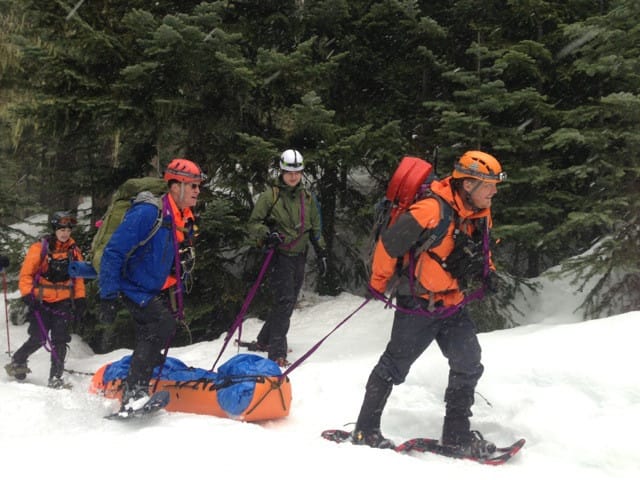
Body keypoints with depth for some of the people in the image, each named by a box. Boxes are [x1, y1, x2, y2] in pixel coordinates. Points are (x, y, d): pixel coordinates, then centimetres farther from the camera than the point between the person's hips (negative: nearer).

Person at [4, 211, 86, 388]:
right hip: (41, 301, -3)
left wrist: (80, 299, 5)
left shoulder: (73, 250, 7)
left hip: (63, 303, 3)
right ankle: (17, 362, 25)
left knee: (60, 340, -4)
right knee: (39, 338, -3)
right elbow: (26, 273, -3)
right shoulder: (40, 248, -5)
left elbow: (78, 277, 12)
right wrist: (27, 294, -13)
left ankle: (56, 378, 2)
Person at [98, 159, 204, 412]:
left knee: (150, 343, 15)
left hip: (159, 292, 9)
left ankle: (134, 393, 33)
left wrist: (177, 300, 17)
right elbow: (112, 253, -23)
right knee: (163, 323, -27)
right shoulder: (147, 213, -24)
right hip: (135, 288, -9)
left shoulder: (187, 220, 3)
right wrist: (108, 297, -25)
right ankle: (133, 394, -22)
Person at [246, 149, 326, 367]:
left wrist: (321, 253, 15)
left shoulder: (307, 198, 13)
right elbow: (254, 223, -3)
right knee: (284, 301, -15)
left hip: (299, 257, 6)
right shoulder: (270, 196, -3)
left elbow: (315, 229, 20)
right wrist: (267, 234, -22)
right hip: (280, 255, -6)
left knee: (288, 303, 10)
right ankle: (277, 353, -12)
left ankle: (264, 341, 27)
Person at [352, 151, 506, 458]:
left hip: (453, 305, 7)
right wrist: (378, 284, -6)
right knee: (394, 367, 5)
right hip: (417, 305, -7)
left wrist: (486, 271, 3)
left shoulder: (481, 214, 1)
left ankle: (457, 435, 18)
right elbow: (388, 245, -18)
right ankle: (365, 431, 20)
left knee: (468, 365, 3)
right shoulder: (432, 211, -25)